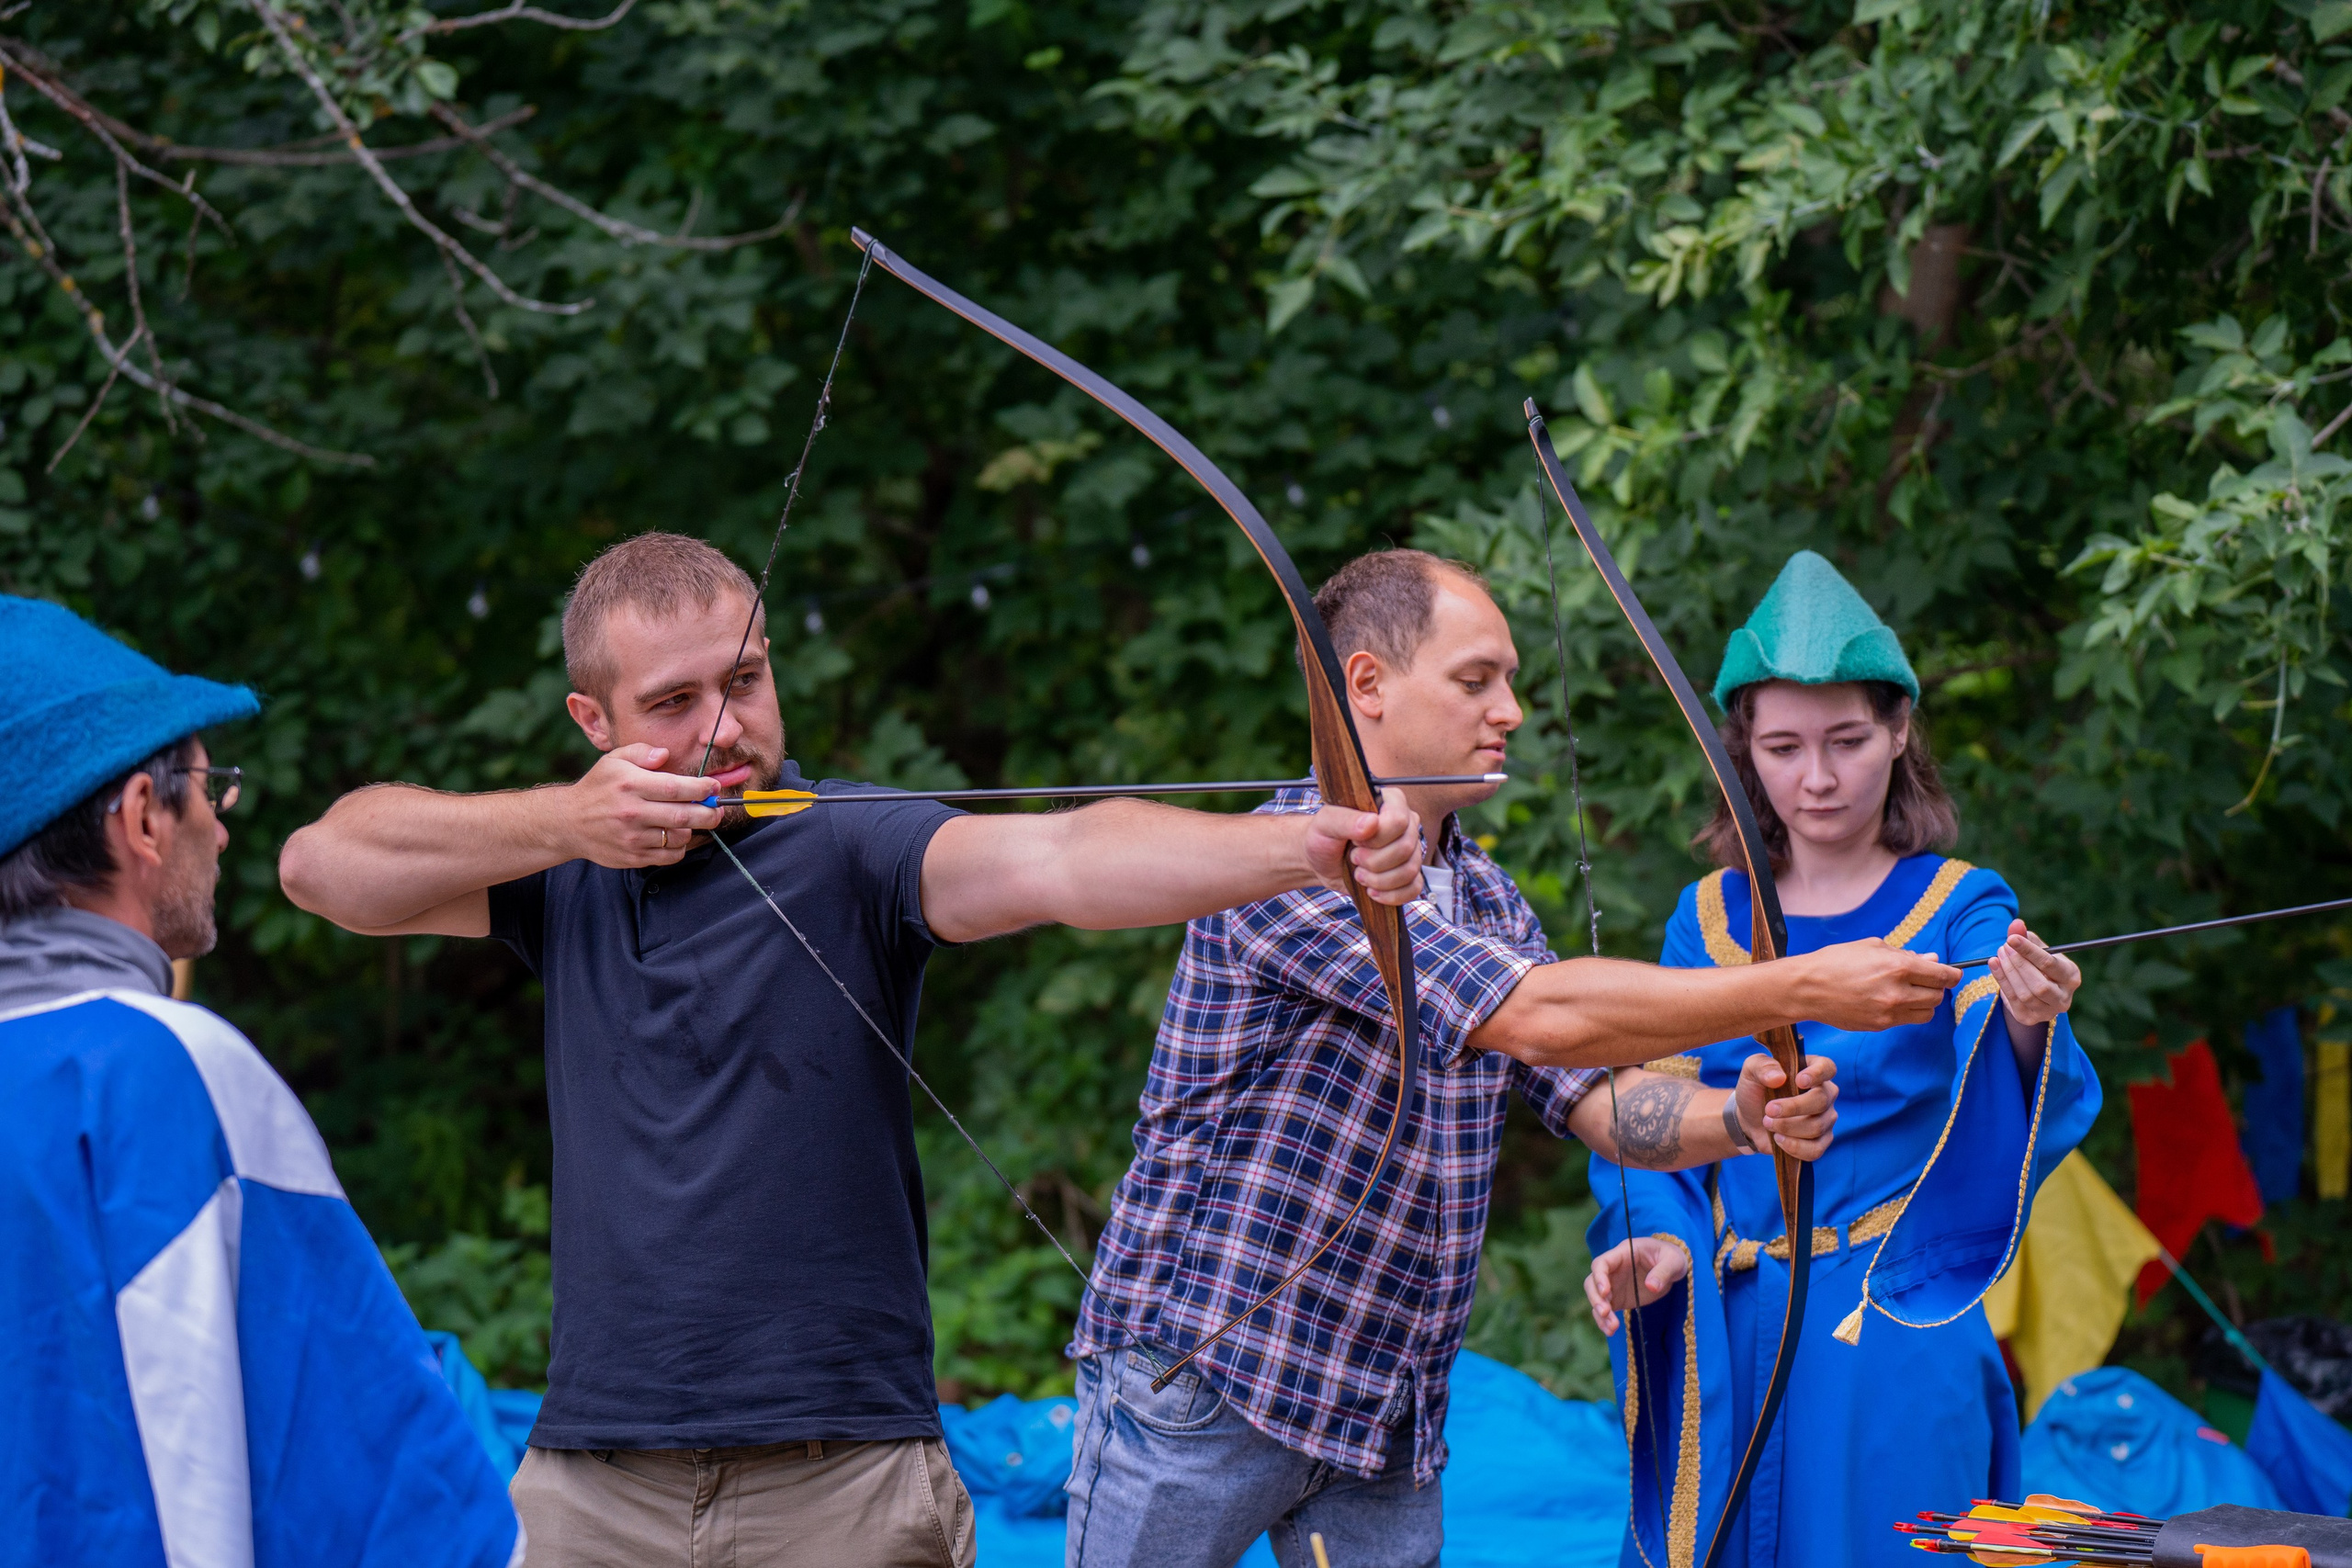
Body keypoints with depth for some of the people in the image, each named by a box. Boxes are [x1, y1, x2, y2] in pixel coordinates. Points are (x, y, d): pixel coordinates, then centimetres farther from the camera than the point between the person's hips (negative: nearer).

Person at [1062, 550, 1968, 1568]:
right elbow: (1539, 1016, -24)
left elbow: (1600, 1101, 7)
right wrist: (1801, 990, -21)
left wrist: (1739, 1120, -16)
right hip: (1198, 1373, -7)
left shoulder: (1485, 900, 14)